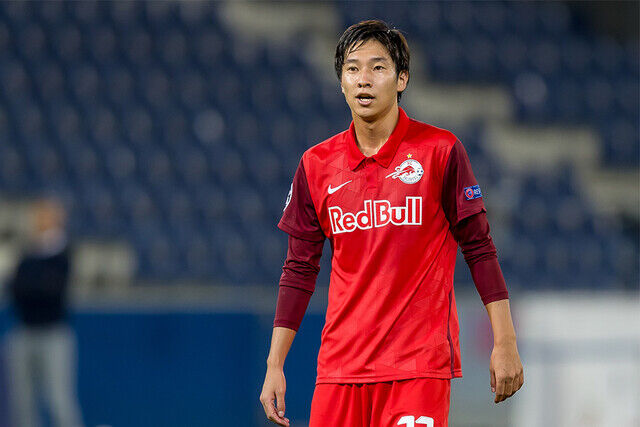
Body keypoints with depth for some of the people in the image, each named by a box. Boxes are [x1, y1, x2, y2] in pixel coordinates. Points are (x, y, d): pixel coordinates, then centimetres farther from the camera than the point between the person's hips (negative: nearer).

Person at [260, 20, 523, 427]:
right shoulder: (317, 165, 7)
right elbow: (299, 268, 12)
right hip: (339, 369, 3)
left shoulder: (441, 151, -1)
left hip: (420, 364, -3)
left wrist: (505, 343, -4)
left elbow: (479, 248, 1)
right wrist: (275, 365, 7)